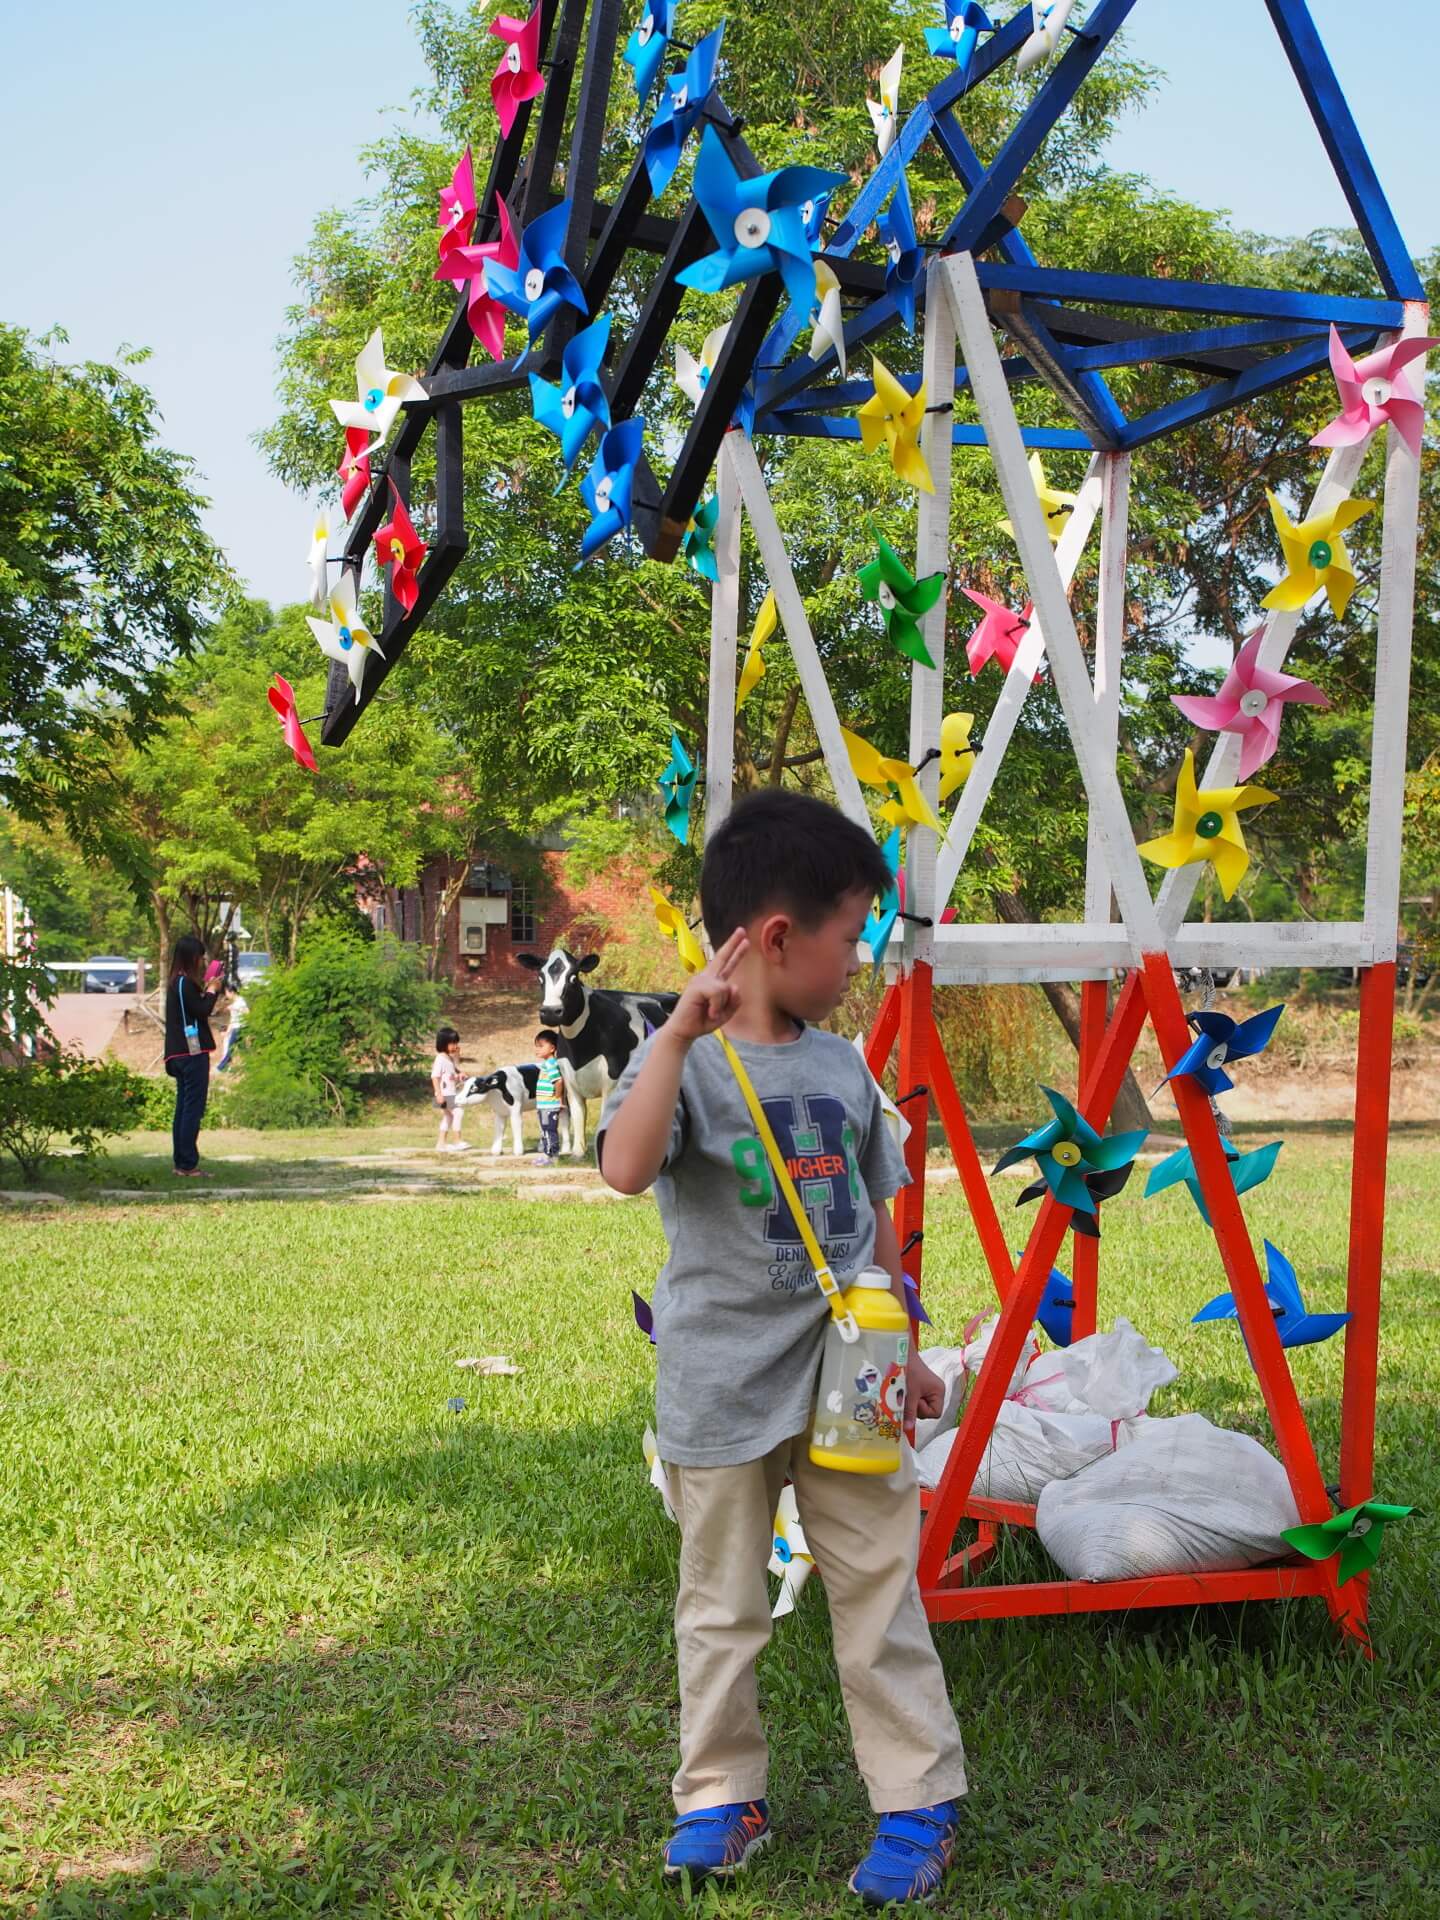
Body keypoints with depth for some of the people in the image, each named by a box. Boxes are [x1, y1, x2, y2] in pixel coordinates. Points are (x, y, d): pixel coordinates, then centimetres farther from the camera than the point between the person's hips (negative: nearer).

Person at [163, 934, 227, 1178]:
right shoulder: (186, 983, -13)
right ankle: (188, 1165, -8)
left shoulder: (177, 982, 16)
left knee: (183, 1108, 12)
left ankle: (181, 1162, 14)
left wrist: (208, 989, 12)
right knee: (193, 1108, -7)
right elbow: (202, 1011, -15)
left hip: (179, 1054, 10)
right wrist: (213, 990, -1)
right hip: (193, 1053, -10)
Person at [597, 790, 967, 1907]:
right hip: (723, 1388, -4)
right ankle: (723, 1797, 27)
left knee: (882, 1596, 8)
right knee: (723, 1609, 11)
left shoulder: (842, 1067, 6)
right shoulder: (687, 1061, -12)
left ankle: (920, 1802, 20)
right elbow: (625, 1168, -31)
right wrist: (684, 1033, -36)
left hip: (847, 1380, 4)